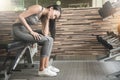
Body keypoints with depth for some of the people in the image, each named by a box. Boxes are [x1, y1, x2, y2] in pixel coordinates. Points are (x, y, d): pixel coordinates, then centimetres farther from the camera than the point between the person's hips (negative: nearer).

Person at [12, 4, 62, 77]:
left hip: (26, 31, 9)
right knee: (48, 40, -15)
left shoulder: (44, 17, 10)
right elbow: (20, 16, -20)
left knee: (49, 39, 6)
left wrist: (47, 19, -2)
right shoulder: (38, 8, -15)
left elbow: (45, 34, 0)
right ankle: (42, 69, -11)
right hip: (19, 30, -9)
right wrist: (31, 31, -19)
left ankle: (46, 66, 6)